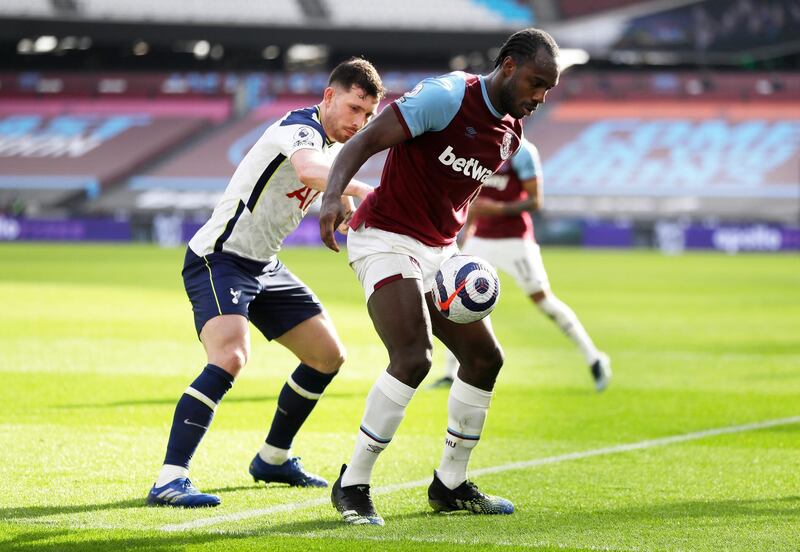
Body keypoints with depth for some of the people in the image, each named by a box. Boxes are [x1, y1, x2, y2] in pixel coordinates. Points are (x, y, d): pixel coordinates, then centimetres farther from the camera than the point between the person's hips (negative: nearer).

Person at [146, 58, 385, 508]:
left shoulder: (334, 147, 9)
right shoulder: (301, 129, -21)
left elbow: (335, 194, 27)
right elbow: (309, 171, -44)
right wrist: (359, 189, -56)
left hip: (264, 266, 10)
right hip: (219, 260, -10)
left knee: (329, 356, 13)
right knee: (230, 357, -31)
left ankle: (274, 458, 30)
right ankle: (170, 480, -33)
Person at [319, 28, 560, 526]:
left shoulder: (511, 133, 8)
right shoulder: (447, 97, -17)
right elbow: (367, 140, -22)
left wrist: (453, 252, 11)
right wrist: (333, 195, -37)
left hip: (438, 252, 9)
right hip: (386, 241, -9)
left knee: (485, 357, 9)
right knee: (413, 358, -24)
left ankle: (451, 486, 24)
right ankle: (352, 487, -14)